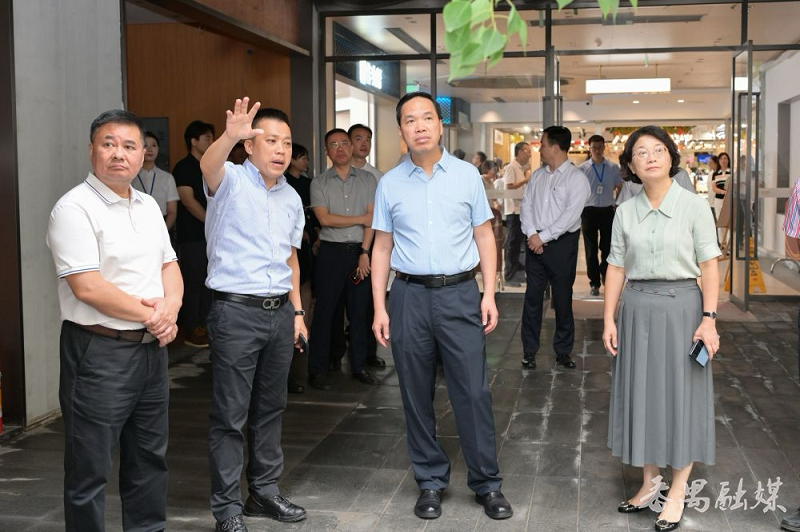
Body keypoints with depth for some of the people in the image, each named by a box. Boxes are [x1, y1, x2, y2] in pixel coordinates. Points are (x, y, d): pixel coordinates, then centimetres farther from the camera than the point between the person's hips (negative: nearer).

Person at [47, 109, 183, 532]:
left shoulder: (148, 206, 12)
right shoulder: (74, 208, -13)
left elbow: (169, 265, 15)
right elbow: (86, 287, -21)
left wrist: (171, 307, -6)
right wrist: (148, 315, -13)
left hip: (152, 347, 8)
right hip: (99, 351, -8)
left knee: (150, 457, 19)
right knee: (90, 468, 3)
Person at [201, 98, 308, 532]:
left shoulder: (291, 198, 13)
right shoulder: (231, 180, -6)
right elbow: (208, 165, -31)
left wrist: (297, 311, 16)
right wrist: (229, 136, -52)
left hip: (280, 313, 7)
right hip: (236, 312, -6)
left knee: (270, 409, 15)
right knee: (230, 415, -1)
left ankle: (264, 492, 29)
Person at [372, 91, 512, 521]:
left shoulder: (467, 175, 3)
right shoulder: (390, 183, 5)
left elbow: (484, 236, 6)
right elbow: (382, 248, 7)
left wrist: (489, 294, -2)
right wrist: (379, 307, 2)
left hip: (460, 294, -1)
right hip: (410, 296, 1)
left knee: (473, 392, 0)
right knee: (416, 396, 8)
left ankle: (487, 484, 14)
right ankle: (430, 482, 22)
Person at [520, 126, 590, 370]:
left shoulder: (576, 178, -8)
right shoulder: (537, 175, 11)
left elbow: (570, 215, -16)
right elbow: (526, 206, 8)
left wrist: (544, 237, -15)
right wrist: (532, 234, -7)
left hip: (562, 243, -5)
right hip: (536, 241, 5)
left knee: (563, 298, 4)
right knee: (533, 296, 6)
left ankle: (563, 350, 17)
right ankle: (529, 350, 14)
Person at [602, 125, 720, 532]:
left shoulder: (694, 206, -4)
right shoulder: (625, 212, 5)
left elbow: (708, 266, -5)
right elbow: (616, 268, 6)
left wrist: (709, 318, -12)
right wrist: (609, 319, 2)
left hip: (681, 307, -3)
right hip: (637, 309, 3)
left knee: (680, 395, 4)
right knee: (640, 393, 9)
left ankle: (677, 494, 15)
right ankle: (649, 483, 24)